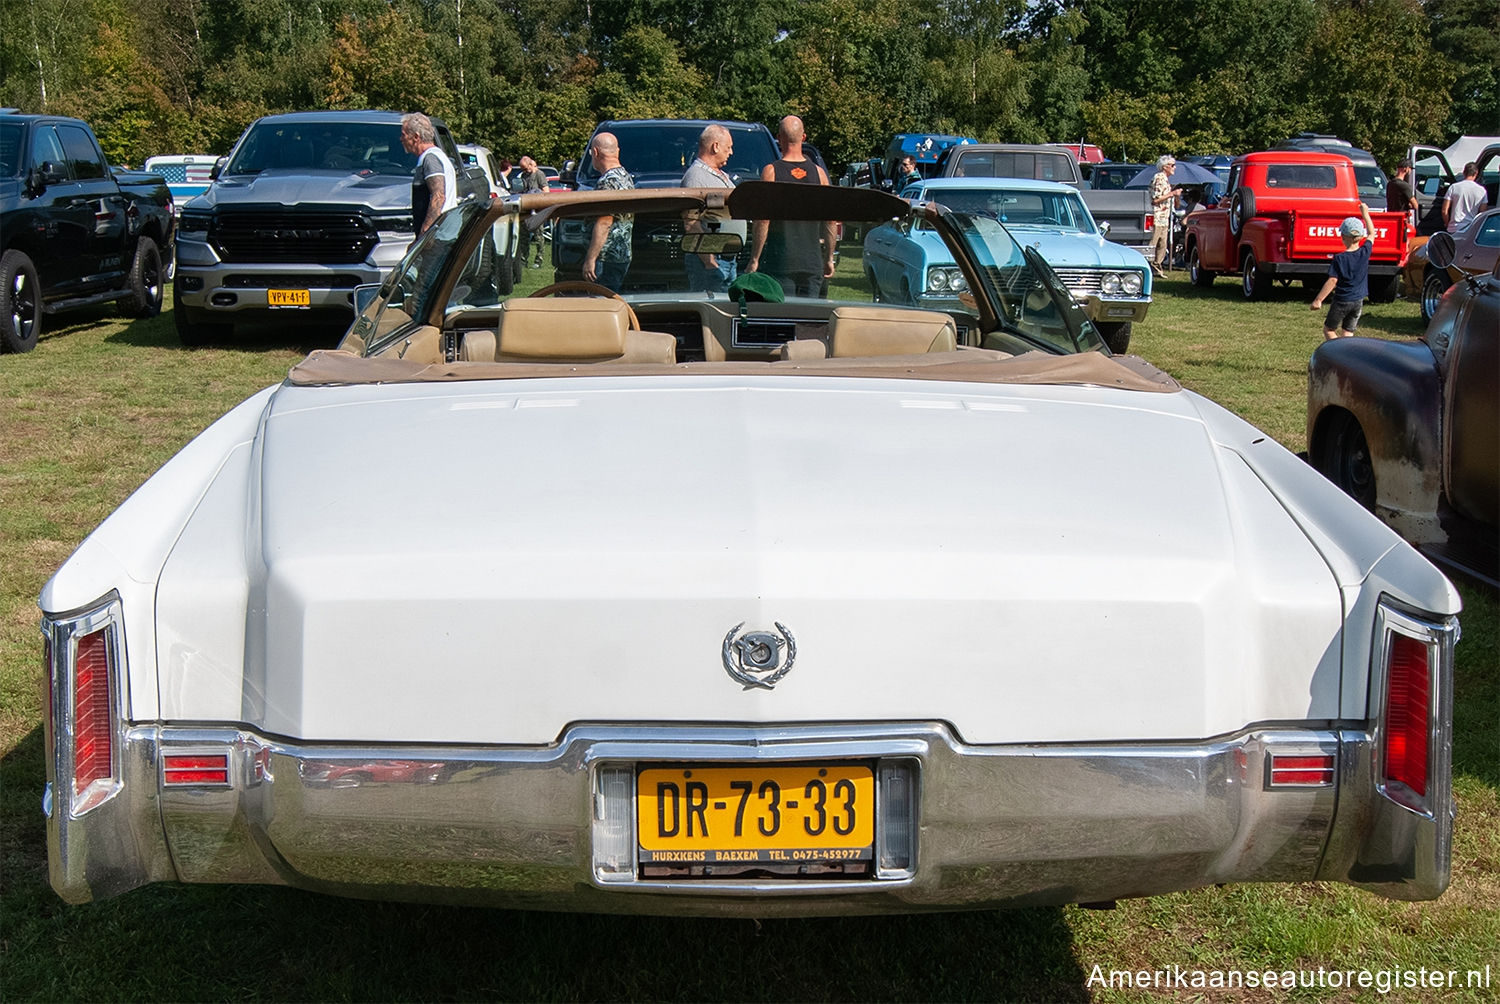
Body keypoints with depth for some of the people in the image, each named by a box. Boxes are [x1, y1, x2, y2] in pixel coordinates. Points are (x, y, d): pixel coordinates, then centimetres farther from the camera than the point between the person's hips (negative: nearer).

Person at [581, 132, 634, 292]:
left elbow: (604, 224, -21)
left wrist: (590, 259, -21)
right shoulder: (626, 176, 16)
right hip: (623, 255, 10)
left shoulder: (608, 181, -16)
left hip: (607, 256, -10)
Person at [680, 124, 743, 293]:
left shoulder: (723, 176, 19)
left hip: (729, 259, 10)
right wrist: (709, 261, -23)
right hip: (710, 259, -10)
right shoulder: (695, 176, -13)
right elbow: (691, 224, -20)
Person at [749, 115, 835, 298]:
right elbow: (831, 223, 5)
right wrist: (829, 259, 15)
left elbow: (763, 221, -10)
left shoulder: (771, 171, -6)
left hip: (780, 262, -3)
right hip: (812, 261, 3)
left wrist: (754, 260, -4)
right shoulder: (819, 173, 4)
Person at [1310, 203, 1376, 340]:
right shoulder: (1365, 252, -4)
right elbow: (1371, 233, 14)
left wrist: (1318, 300, -13)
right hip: (1358, 302, 4)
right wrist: (1365, 214, 23)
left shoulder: (1339, 259, -16)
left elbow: (1332, 281, -17)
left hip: (1341, 301, -4)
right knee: (1348, 333, 11)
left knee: (1328, 330, 10)